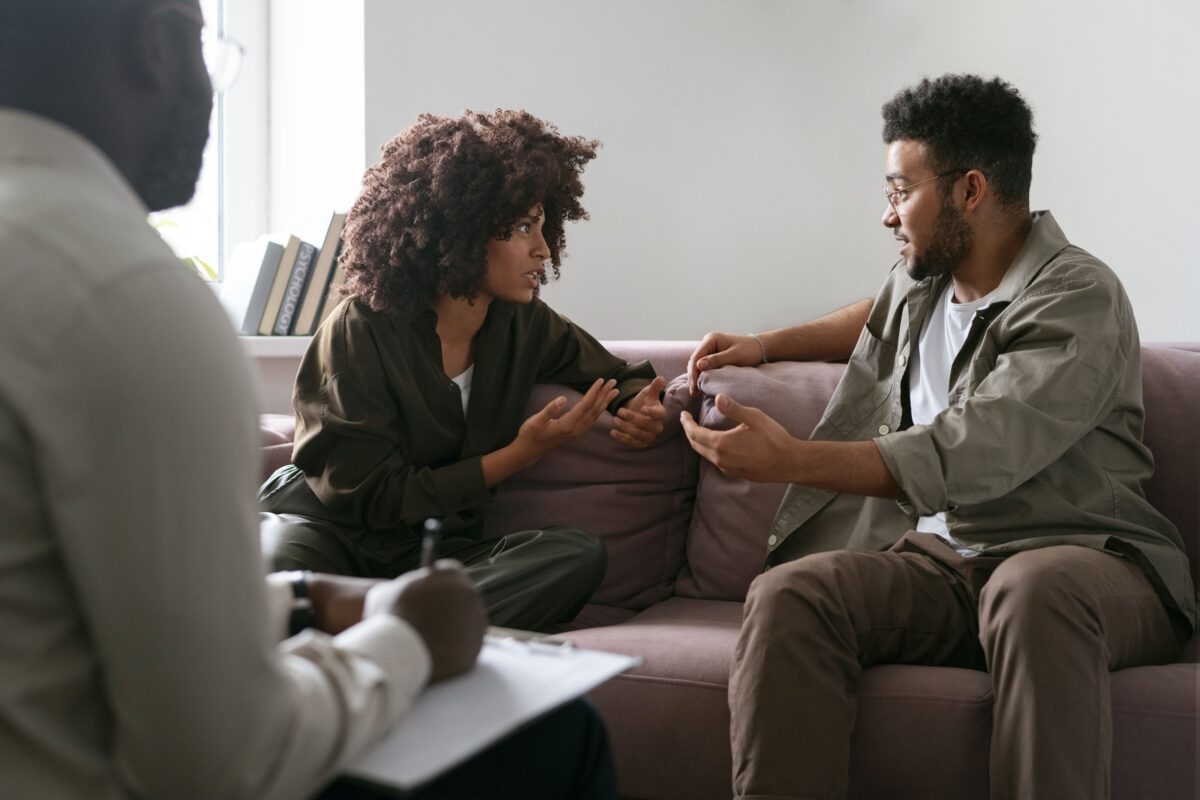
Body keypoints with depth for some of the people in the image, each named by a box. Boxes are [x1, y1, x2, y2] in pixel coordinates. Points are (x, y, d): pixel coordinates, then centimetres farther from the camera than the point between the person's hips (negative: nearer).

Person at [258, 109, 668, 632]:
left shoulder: (524, 325, 2)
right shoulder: (362, 329, -13)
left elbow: (625, 378, 19)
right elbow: (376, 497, -14)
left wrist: (641, 410, -8)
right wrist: (520, 454, -16)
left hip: (431, 550, 6)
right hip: (323, 529, -5)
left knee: (578, 555, -28)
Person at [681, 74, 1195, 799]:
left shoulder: (1078, 302, -11)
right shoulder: (923, 276, 14)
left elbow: (963, 461, -22)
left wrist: (791, 461, -21)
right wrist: (767, 345, 30)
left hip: (1077, 558, -5)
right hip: (939, 563, 6)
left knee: (1036, 590, -42)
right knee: (787, 594, -25)